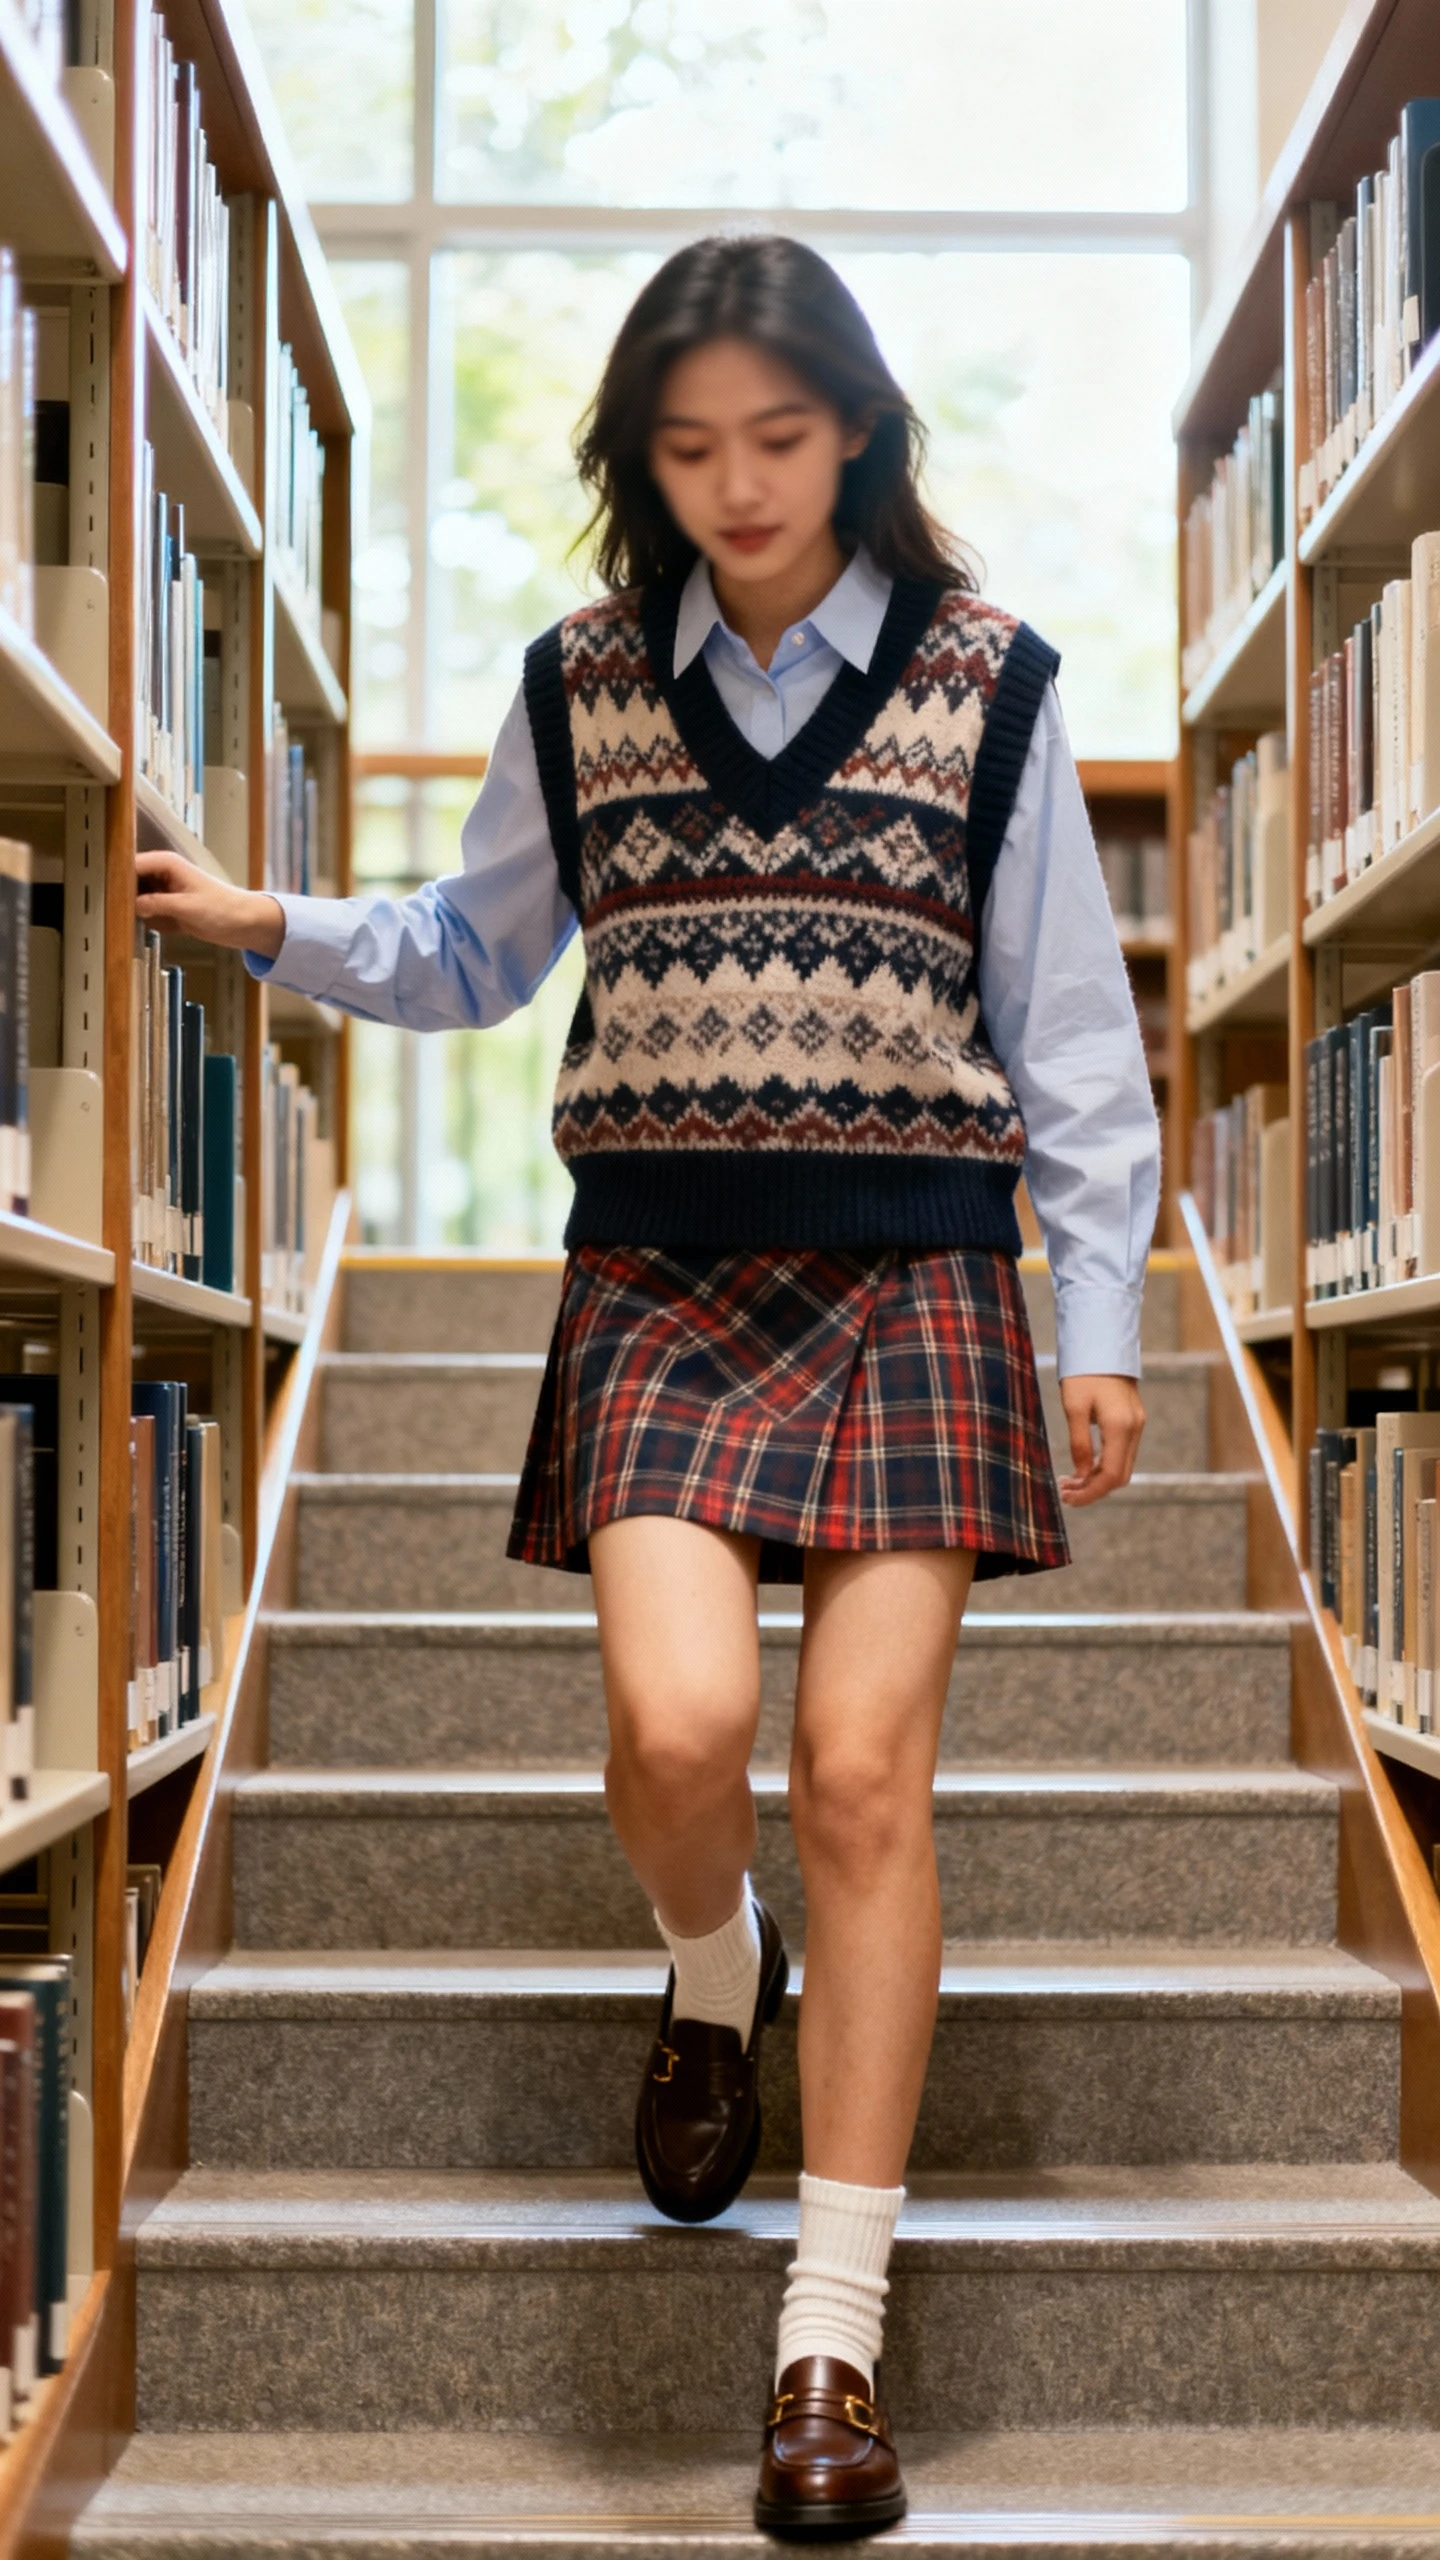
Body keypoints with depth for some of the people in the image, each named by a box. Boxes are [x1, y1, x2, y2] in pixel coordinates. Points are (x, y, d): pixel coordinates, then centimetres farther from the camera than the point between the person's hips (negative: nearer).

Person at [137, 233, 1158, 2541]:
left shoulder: (988, 686, 3)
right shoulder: (580, 689, 9)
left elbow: (1068, 1029, 7)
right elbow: (473, 958, 21)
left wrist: (1102, 1316, 4)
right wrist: (274, 928, 5)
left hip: (913, 1278, -1)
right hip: (659, 1277, 1)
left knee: (866, 1771, -8)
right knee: (678, 1718, -18)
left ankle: (834, 2335, 1)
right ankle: (713, 1974, 21)